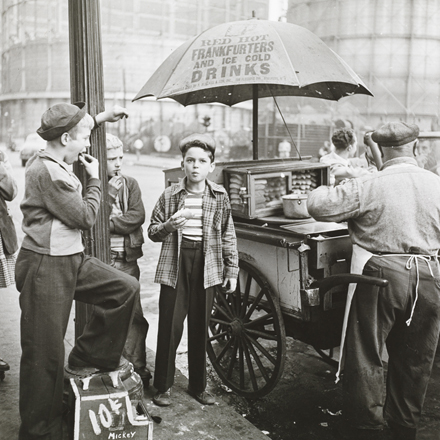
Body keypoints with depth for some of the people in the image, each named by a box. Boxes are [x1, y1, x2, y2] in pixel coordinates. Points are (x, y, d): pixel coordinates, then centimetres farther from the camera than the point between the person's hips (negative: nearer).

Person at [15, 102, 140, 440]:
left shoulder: (56, 162, 8)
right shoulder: (47, 172, -21)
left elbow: (72, 132, 34)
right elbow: (85, 217, -16)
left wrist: (100, 118, 28)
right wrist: (94, 178, -3)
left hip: (72, 260, 10)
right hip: (45, 267, -9)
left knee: (126, 288, 5)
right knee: (46, 355, 0)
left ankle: (89, 358, 18)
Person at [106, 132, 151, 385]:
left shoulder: (130, 184, 10)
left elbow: (138, 217, -5)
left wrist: (108, 222, -12)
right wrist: (110, 192, -15)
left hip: (127, 262, 3)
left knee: (135, 318, 5)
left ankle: (137, 369, 17)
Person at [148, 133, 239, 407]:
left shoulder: (220, 196, 4)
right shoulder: (170, 195, 1)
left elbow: (228, 236, 9)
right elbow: (153, 232, 5)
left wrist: (232, 271, 6)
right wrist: (169, 225, -16)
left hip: (207, 266, 1)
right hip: (175, 264, -1)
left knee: (200, 329, 10)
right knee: (170, 327, 1)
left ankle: (198, 385, 25)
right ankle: (163, 386, 16)